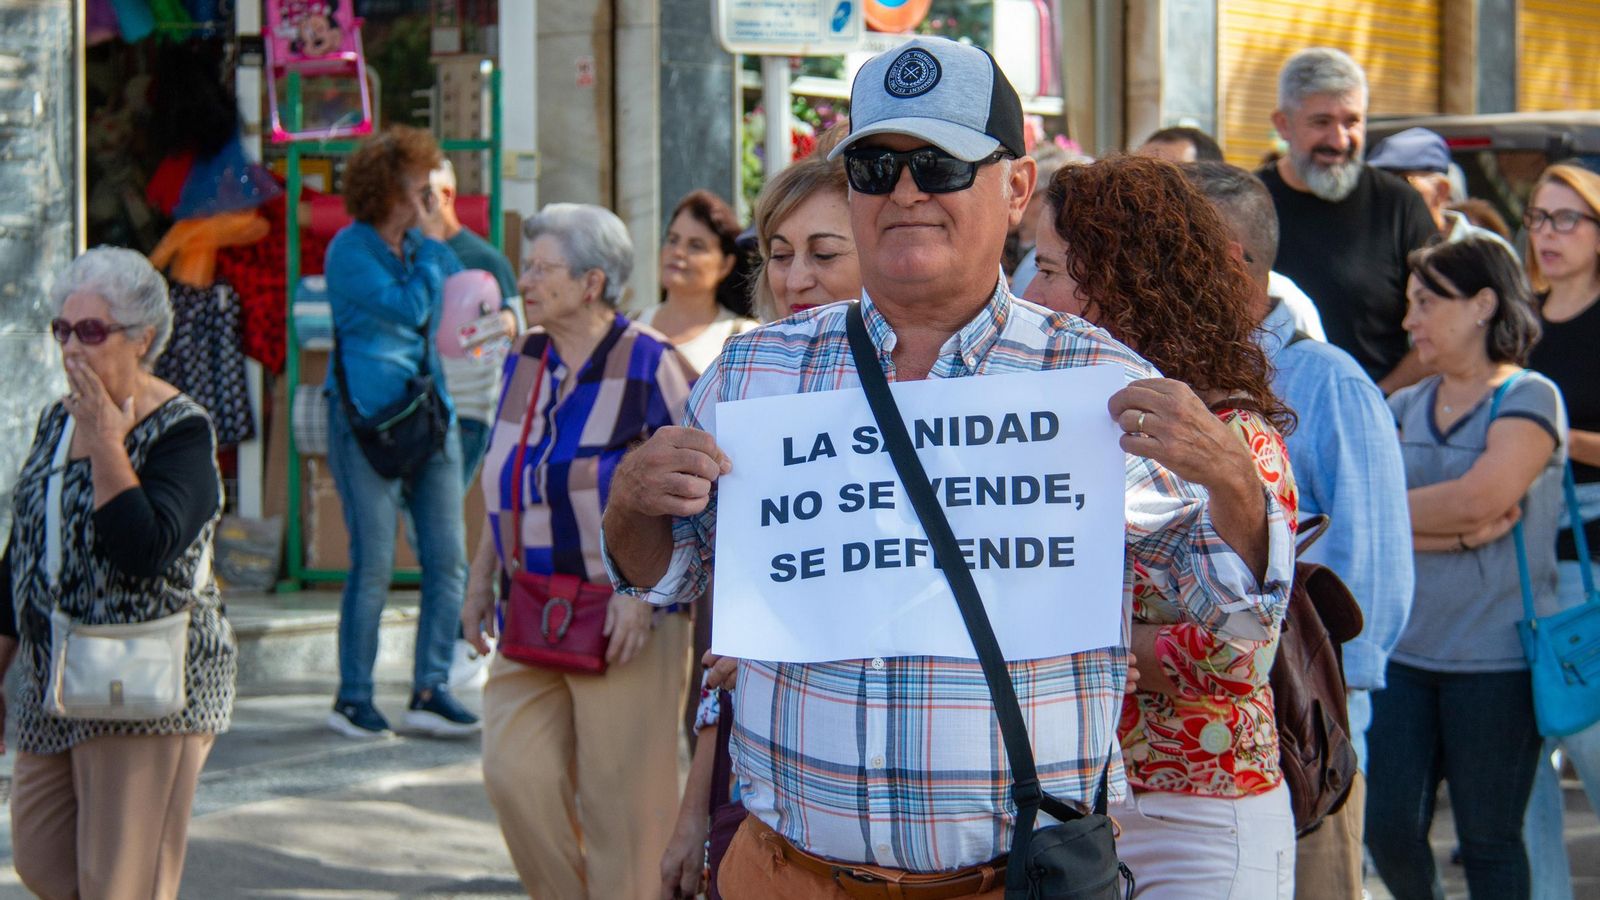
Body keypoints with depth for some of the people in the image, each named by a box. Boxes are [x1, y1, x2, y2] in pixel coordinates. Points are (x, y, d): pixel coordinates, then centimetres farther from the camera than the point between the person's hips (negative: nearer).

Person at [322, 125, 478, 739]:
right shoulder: (350, 250, -6)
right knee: (374, 566, -5)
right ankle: (352, 699, 5)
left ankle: (430, 692, 7)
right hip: (367, 416, -7)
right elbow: (408, 308, -17)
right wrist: (430, 241, -8)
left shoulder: (426, 247, 13)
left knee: (448, 559, 0)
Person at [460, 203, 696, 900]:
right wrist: (481, 578, 16)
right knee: (516, 775, -1)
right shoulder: (524, 360, 11)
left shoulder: (650, 365, -9)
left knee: (621, 798, -2)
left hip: (623, 615, -6)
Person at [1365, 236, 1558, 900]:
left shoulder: (1530, 399, -4)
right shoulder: (1403, 408, 12)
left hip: (1496, 656, -5)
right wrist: (1459, 530, -15)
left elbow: (1476, 499, -18)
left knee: (1489, 839, 2)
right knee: (1389, 829, 2)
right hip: (1404, 649, 5)